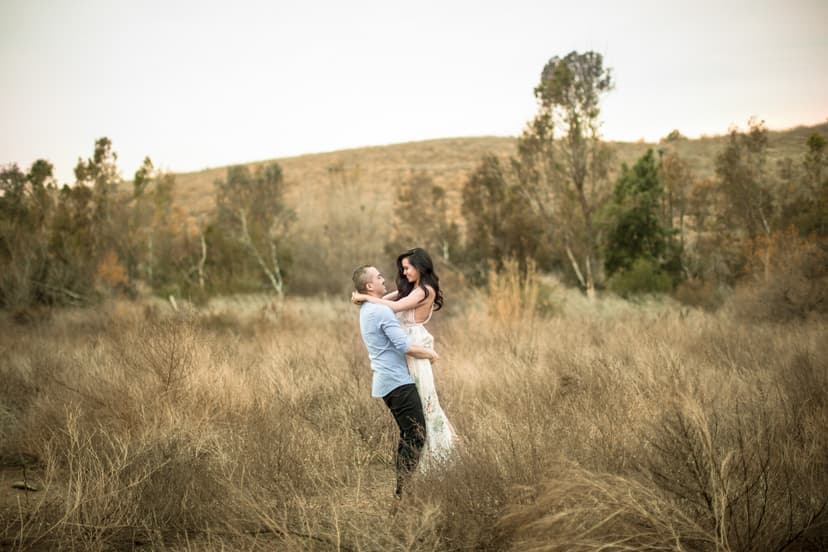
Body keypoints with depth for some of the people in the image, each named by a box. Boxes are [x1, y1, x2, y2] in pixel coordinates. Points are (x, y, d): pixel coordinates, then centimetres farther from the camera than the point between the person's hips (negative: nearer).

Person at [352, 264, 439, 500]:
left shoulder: (366, 310, 13)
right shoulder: (382, 311, -18)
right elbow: (405, 347, -21)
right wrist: (430, 353, -6)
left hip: (385, 381, 10)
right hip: (397, 381, -10)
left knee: (407, 433, 17)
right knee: (416, 433, -8)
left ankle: (401, 484, 20)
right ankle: (404, 488, -9)